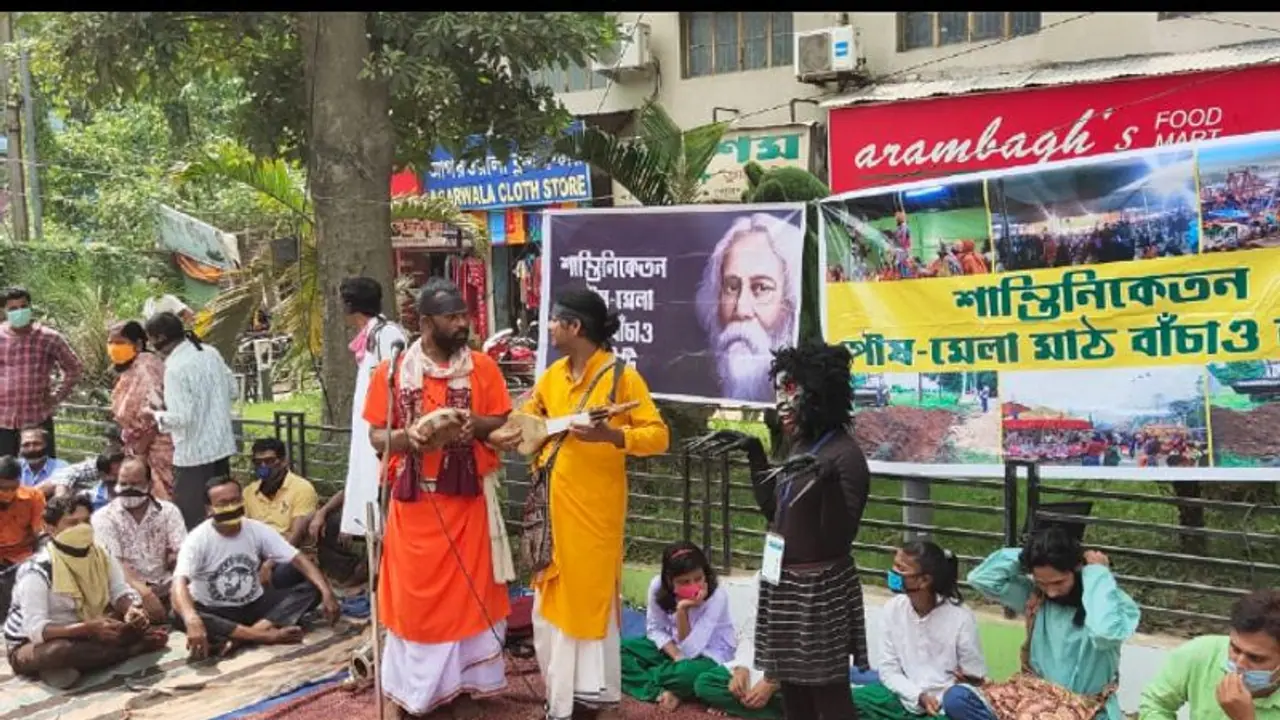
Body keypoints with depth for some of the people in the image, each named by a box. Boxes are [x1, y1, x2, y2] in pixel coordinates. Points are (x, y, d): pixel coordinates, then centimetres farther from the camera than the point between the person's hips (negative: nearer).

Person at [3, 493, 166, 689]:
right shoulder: (37, 571, -23)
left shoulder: (100, 557, -4)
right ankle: (134, 649, -19)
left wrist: (132, 610, -33)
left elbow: (121, 592, -8)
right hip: (31, 646, -6)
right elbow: (35, 629, -31)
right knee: (62, 650, -40)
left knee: (140, 618, -9)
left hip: (81, 637, 6)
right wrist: (89, 628, -43)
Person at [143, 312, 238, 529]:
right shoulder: (211, 353, 2)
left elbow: (180, 418, -22)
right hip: (222, 446, 8)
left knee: (190, 518, 4)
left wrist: (154, 414, -5)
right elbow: (232, 389, 12)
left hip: (193, 454, -8)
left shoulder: (176, 368, -20)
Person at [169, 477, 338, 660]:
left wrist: (327, 592, -26)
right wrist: (193, 621, -54)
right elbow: (179, 584, -33)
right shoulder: (197, 540, -18)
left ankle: (240, 638, -31)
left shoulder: (258, 530, -7)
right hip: (215, 612, -4)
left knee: (311, 590, -17)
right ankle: (267, 635, -34)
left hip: (254, 605, 4)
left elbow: (299, 559, -9)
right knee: (180, 616, -37)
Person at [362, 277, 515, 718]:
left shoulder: (482, 367, 0)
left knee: (468, 591, 7)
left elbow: (505, 426, 4)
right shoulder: (391, 371, -2)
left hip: (468, 499, 1)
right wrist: (406, 437, -20)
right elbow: (376, 435, 1)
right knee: (414, 593, 6)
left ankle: (462, 683, 21)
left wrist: (475, 424, -17)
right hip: (414, 500, -1)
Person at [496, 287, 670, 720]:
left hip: (595, 508, -6)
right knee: (552, 599, 12)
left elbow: (659, 435, -15)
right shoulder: (552, 375, 8)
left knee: (593, 597, 2)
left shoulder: (621, 376, -11)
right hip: (553, 506, 6)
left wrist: (611, 435, -30)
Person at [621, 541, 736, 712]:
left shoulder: (717, 597, -27)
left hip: (708, 655, -4)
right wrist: (676, 656, -20)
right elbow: (655, 629, -5)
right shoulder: (658, 586, -18)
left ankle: (638, 676, -16)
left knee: (688, 672, -40)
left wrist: (682, 611, -37)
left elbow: (690, 650, -27)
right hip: (670, 647, 5)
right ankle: (661, 693, -26)